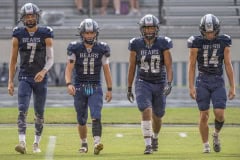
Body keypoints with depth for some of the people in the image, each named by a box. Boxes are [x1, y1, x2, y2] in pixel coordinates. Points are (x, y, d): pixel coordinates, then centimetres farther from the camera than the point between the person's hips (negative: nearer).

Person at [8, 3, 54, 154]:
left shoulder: (46, 34, -2)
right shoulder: (18, 35, 2)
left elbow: (50, 59, -7)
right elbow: (13, 60, 7)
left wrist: (44, 71, -27)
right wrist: (10, 82, 3)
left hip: (41, 78, 0)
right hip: (25, 78, 0)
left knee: (39, 113, 7)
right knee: (23, 110, -14)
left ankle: (37, 143, 20)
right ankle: (22, 142, -22)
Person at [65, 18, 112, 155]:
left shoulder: (102, 49, 0)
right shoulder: (75, 48, -4)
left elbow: (106, 70, 6)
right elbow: (69, 68, -8)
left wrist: (109, 89, 7)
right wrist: (69, 84, -25)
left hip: (95, 88, -1)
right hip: (79, 87, 1)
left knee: (96, 116, -19)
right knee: (82, 120, 9)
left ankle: (97, 143, -31)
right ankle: (84, 144, 28)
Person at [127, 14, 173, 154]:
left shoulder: (163, 44, -6)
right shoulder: (136, 44, -3)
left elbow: (168, 66, -9)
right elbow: (132, 68, 6)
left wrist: (169, 83, -23)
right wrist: (129, 88, 9)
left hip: (160, 84, 1)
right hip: (143, 83, -1)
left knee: (157, 117, 13)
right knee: (146, 111, -21)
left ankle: (155, 137, 43)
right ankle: (148, 144, -20)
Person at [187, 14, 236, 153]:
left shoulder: (224, 42, 1)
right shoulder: (197, 43, -4)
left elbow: (228, 65, 4)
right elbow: (192, 65, -1)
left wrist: (232, 86, 2)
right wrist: (191, 86, -7)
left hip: (218, 81, 1)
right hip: (203, 81, -1)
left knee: (219, 113, -10)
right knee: (204, 115, 0)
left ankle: (216, 134, 19)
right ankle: (206, 145, 12)